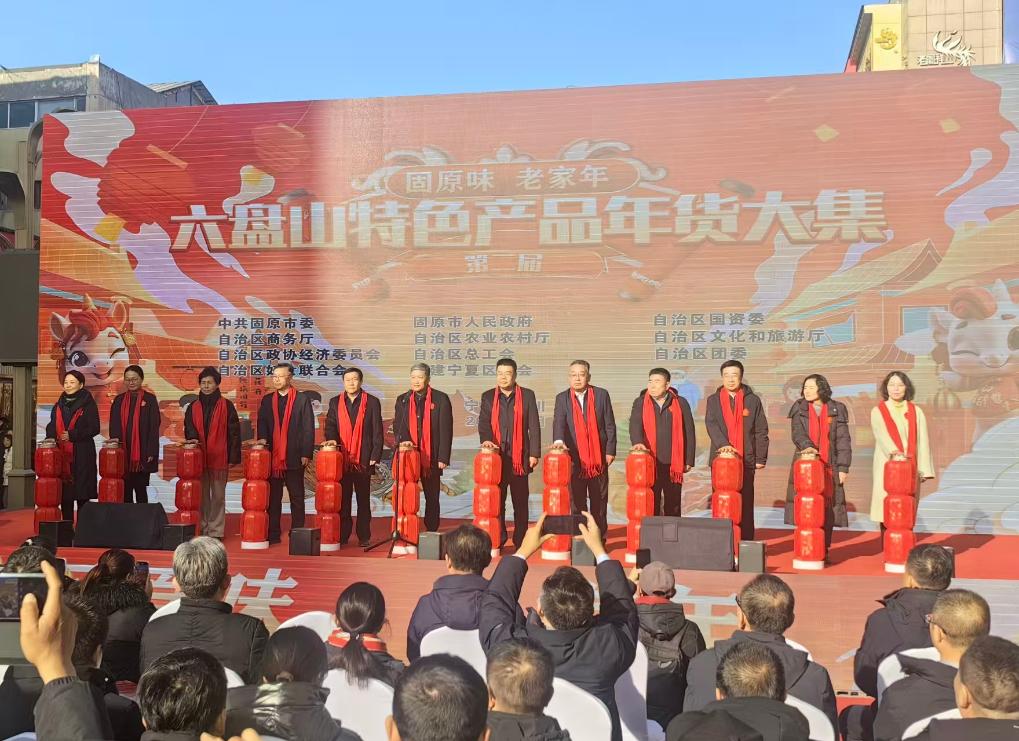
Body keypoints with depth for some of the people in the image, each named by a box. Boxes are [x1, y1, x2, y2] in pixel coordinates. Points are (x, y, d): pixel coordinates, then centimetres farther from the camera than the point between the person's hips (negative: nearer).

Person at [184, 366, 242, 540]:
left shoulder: (226, 406, 1)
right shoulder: (193, 407, 11)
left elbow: (234, 432, -1)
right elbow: (189, 430, 9)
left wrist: (233, 457, -6)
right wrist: (193, 440, -14)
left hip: (219, 459, -3)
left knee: (218, 496, 2)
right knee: (201, 496, 7)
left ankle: (216, 532, 7)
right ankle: (202, 530, 14)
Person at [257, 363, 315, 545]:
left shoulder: (302, 400, 1)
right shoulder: (267, 400, 12)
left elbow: (308, 428, -2)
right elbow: (262, 424, 9)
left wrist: (306, 454, -8)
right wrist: (262, 440, -11)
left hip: (295, 457, -3)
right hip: (272, 456, 3)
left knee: (297, 497, 4)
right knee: (273, 497, 6)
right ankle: (273, 534, 11)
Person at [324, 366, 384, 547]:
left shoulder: (372, 402, 4)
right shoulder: (335, 402, 11)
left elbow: (377, 432, 1)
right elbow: (330, 427, 7)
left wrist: (375, 456, -6)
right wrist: (332, 441, -14)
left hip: (363, 460, -1)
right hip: (341, 459, 2)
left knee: (363, 500, 6)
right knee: (342, 499, 4)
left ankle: (364, 537, 11)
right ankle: (342, 536, 10)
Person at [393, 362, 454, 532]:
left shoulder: (441, 399, -2)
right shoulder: (402, 400, 10)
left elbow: (446, 430, -5)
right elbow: (397, 427, 11)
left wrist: (443, 458, -11)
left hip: (432, 458, -2)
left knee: (432, 498, 7)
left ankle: (432, 533, 14)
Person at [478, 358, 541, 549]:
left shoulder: (527, 395, 4)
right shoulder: (488, 397, 9)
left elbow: (534, 427, 1)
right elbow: (483, 423, 1)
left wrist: (534, 453, -5)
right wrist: (486, 439, -20)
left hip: (520, 457, -1)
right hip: (496, 455, 1)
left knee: (521, 501, 4)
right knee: (496, 500, 4)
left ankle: (520, 541, 11)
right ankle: (497, 540, 12)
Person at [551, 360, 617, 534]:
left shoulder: (601, 395, 3)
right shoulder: (562, 398, 4)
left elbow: (610, 425, 3)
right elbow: (559, 422, -11)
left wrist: (610, 450, -3)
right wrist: (559, 440, -30)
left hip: (599, 459, 0)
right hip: (575, 459, 0)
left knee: (599, 502, 7)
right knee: (577, 503, 4)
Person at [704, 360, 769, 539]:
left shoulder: (753, 400, 6)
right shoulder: (713, 400, 7)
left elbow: (761, 432, 5)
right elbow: (711, 425, -8)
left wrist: (761, 458, -1)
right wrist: (722, 444, -25)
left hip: (746, 461, -1)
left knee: (745, 505, 3)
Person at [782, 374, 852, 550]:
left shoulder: (836, 410, 7)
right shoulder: (799, 409, 8)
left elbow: (843, 441, 4)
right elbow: (797, 434, -6)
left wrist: (843, 467, -3)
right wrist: (806, 446, -27)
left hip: (829, 468, 0)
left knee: (827, 509, 1)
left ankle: (824, 550, 11)